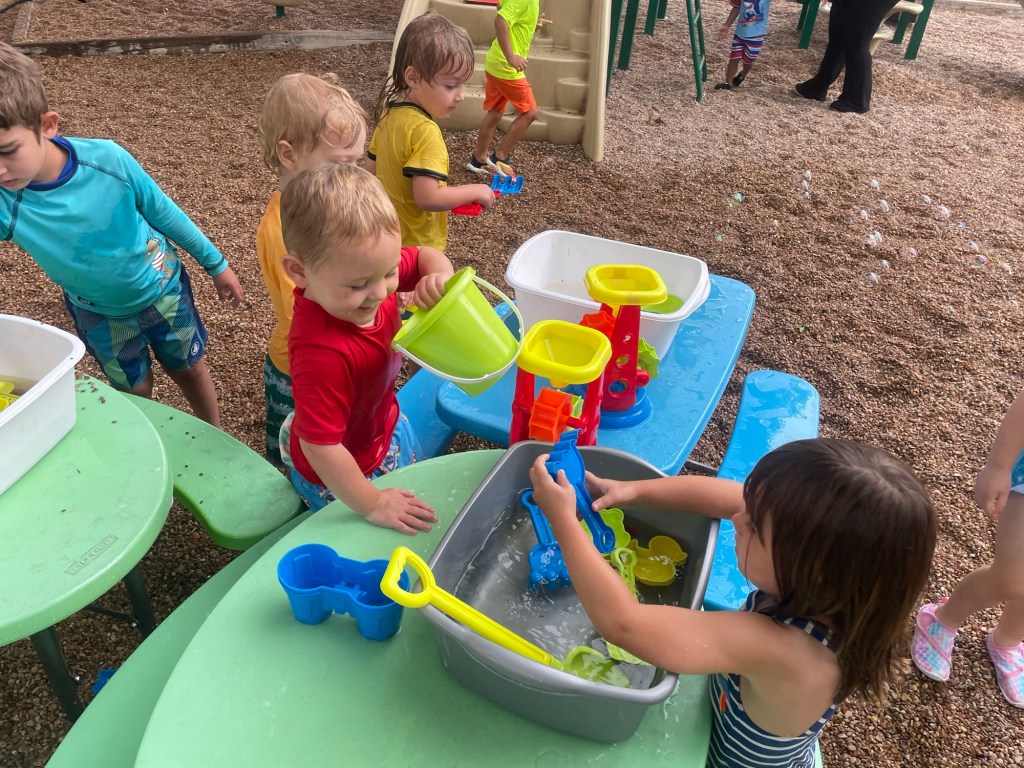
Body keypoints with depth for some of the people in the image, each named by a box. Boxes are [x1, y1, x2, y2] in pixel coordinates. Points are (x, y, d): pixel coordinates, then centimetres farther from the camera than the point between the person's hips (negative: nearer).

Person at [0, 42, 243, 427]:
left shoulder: (107, 159, -29)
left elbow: (163, 212, -11)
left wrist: (216, 264, -1)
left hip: (163, 288, 0)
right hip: (100, 315, 1)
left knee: (190, 370, 20)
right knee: (135, 393, 18)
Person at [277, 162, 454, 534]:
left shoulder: (367, 270, -23)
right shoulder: (323, 353, -45)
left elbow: (425, 256, -4)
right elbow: (320, 447, -38)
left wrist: (440, 276, -28)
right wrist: (373, 505, -27)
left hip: (388, 425, 7)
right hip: (337, 475, -7)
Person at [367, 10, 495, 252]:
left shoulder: (389, 113, 1)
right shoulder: (425, 131, -26)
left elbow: (372, 171, 10)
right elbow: (427, 198, -30)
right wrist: (476, 191, -19)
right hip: (416, 246, -9)